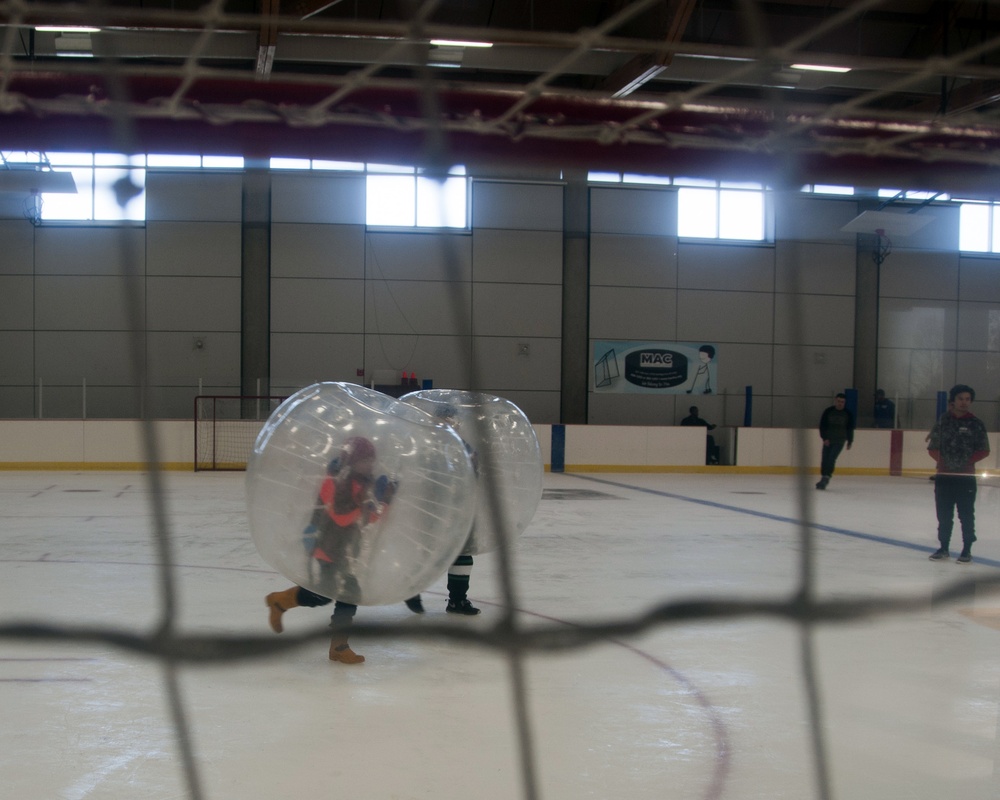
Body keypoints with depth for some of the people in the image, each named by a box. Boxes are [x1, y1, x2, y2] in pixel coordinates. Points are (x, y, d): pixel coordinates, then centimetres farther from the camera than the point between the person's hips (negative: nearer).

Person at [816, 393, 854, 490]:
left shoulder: (848, 414, -1)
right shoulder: (828, 412, -1)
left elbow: (850, 429, 8)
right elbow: (822, 426, -2)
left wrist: (850, 441, 9)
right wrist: (824, 438, -12)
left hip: (839, 441, -2)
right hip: (828, 440, 2)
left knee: (831, 459, -16)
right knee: (825, 459, 1)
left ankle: (826, 478, -17)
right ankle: (823, 478, 14)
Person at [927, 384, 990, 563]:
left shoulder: (976, 424, 1)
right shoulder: (943, 422, 5)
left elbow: (984, 451, 2)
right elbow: (933, 448, 8)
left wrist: (968, 461, -9)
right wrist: (942, 460, -6)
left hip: (966, 476, -2)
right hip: (944, 475, 2)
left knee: (966, 514, 1)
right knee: (944, 514, 9)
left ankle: (967, 550, 9)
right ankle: (943, 547, 20)